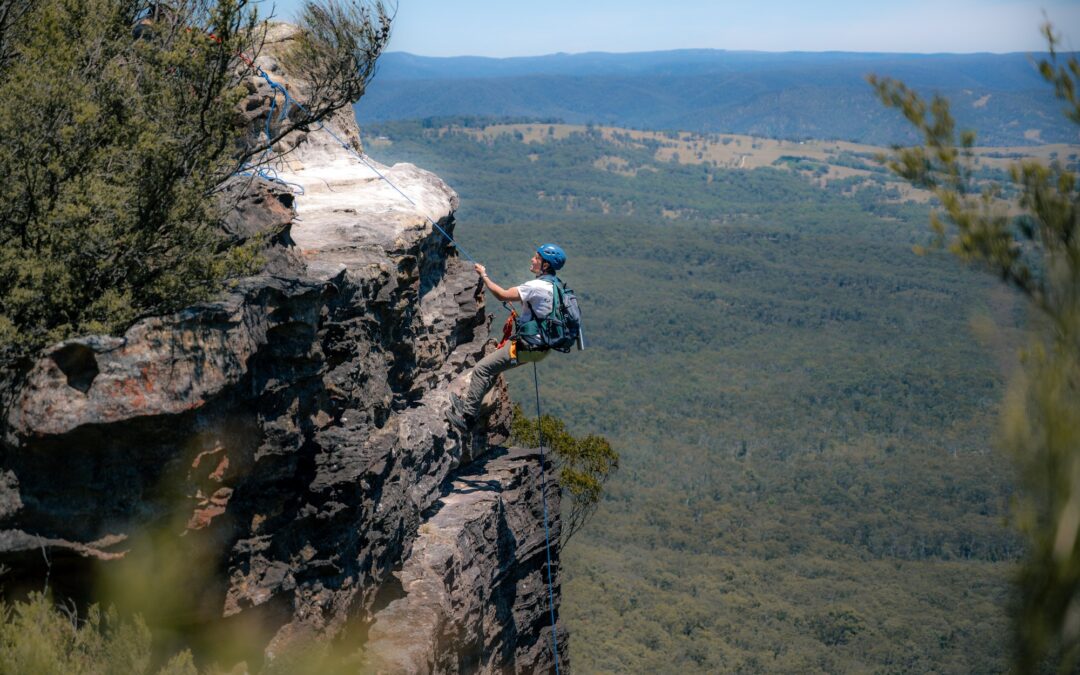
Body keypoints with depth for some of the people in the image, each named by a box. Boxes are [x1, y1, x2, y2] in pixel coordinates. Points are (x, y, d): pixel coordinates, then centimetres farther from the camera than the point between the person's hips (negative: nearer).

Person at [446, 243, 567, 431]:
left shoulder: (536, 286, -22)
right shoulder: (554, 285, 8)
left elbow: (502, 295, -19)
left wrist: (484, 276, -6)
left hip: (527, 347, -10)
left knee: (481, 370, -6)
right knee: (492, 366, 22)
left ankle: (467, 417, -2)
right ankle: (469, 404, 28)